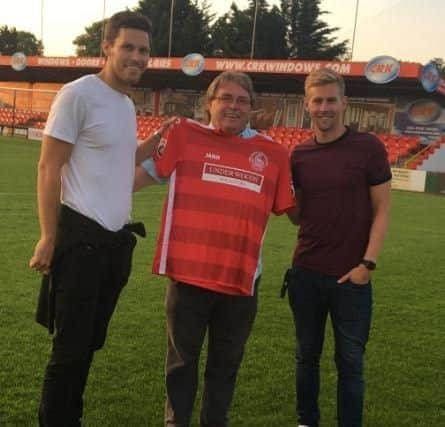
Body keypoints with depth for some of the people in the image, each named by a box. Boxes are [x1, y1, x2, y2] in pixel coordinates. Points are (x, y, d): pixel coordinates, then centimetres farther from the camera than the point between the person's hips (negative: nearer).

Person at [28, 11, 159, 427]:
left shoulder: (127, 104, 13)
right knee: (70, 347, -1)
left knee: (89, 344, 17)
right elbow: (49, 168, -12)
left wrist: (158, 139, 10)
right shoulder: (79, 93, -11)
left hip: (116, 238, 8)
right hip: (80, 237, -8)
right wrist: (48, 238, -15)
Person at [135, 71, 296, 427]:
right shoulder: (184, 134, -2)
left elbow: (292, 209, 12)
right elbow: (146, 172, 6)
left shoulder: (272, 153, 3)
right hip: (189, 272, -2)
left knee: (226, 361, 20)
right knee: (183, 357, 17)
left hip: (241, 278, 2)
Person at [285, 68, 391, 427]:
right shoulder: (299, 155, 4)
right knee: (307, 355, 16)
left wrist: (367, 263, -11)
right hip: (306, 273, 4)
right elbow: (297, 216, 8)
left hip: (351, 276, -3)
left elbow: (382, 209, -5)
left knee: (350, 361, 7)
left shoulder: (368, 147, -6)